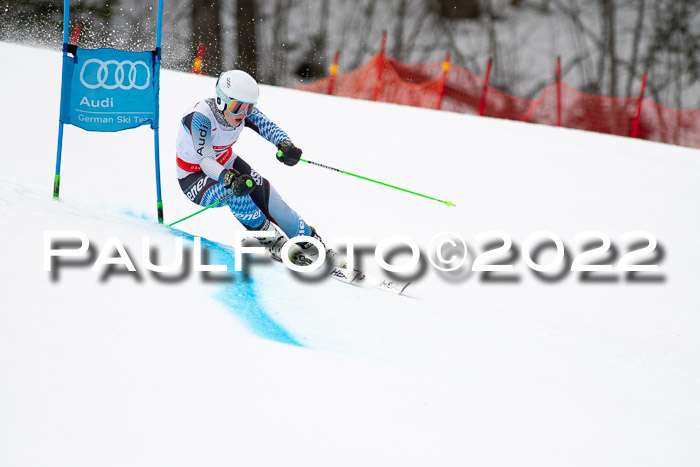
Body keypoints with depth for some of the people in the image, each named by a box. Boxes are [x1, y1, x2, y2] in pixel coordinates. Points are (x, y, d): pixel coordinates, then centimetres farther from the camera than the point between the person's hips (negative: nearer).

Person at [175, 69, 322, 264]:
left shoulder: (243, 110, -15)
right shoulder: (201, 117, -32)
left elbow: (268, 127, -27)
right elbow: (205, 160, -39)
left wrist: (285, 145, -50)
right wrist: (230, 179, -57)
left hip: (227, 164, 6)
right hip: (194, 179, -6)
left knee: (268, 198, -12)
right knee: (235, 193, -33)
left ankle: (309, 240, 7)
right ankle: (274, 244, -18)